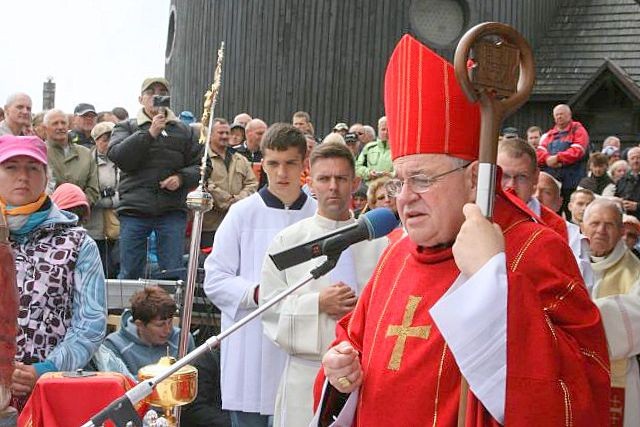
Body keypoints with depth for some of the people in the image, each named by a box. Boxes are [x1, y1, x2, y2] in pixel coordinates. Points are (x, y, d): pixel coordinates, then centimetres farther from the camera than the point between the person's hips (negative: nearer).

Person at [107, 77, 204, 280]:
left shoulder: (185, 131, 15)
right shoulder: (126, 127, 10)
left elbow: (200, 165, 11)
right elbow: (117, 155, -8)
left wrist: (182, 178, -9)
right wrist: (150, 133, -13)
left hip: (172, 211, 1)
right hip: (134, 210, -1)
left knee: (174, 273, 1)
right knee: (130, 273, 4)